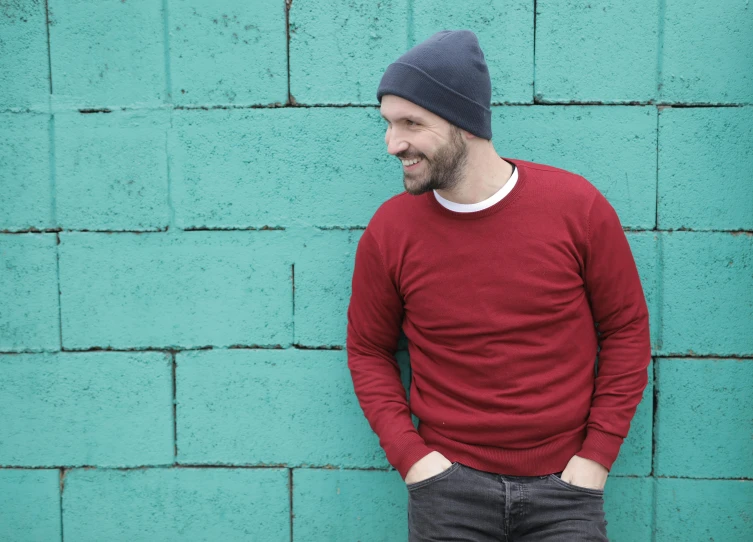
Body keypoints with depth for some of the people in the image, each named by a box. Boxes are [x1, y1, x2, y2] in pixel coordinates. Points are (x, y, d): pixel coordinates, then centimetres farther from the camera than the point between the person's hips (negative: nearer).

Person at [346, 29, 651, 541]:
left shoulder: (578, 206, -8)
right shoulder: (389, 231, -6)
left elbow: (627, 329, 0)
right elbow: (368, 349, 6)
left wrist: (597, 456, -4)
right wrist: (409, 454, -5)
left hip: (564, 483, 0)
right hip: (449, 484, 1)